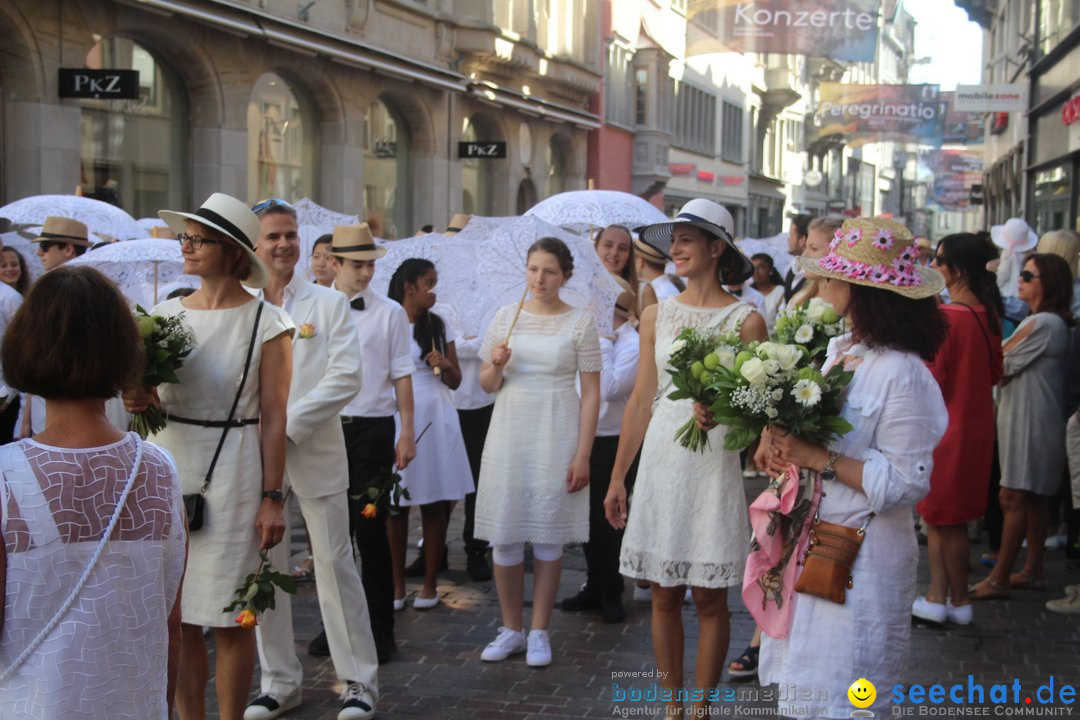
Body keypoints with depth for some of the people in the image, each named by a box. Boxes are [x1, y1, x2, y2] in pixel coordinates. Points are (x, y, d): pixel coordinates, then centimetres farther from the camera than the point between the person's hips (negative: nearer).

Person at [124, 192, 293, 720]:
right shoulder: (166, 313, 6)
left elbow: (274, 416, -7)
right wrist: (139, 400, -10)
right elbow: (147, 391, 14)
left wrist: (272, 498, -10)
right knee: (176, 617, 9)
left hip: (232, 475, -4)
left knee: (228, 619, 4)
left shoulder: (266, 323, -7)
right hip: (168, 467, 4)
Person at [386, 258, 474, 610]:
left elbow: (455, 381, 10)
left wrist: (444, 365, -10)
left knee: (434, 506, 3)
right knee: (395, 506, 1)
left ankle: (430, 584, 13)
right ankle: (397, 585, 12)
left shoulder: (438, 326, 8)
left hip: (434, 419, 2)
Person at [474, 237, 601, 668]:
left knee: (549, 535, 4)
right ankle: (511, 629, 18)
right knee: (504, 533, 3)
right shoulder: (506, 317, 7)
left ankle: (539, 632, 16)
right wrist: (496, 366, -11)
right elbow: (487, 385, 12)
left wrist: (582, 455, -9)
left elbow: (591, 394, -2)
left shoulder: (580, 322, -1)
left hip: (555, 436, -2)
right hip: (509, 433, 3)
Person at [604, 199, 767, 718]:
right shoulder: (657, 316, 7)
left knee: (709, 597, 4)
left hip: (713, 465, -3)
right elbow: (641, 400, 10)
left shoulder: (746, 320, -3)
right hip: (661, 461, 3)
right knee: (664, 595, 8)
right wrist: (617, 477, 10)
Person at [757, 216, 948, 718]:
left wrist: (819, 459, -21)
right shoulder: (838, 349, 6)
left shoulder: (903, 375, -19)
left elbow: (906, 483, -20)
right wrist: (776, 435, -4)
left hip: (861, 558, -8)